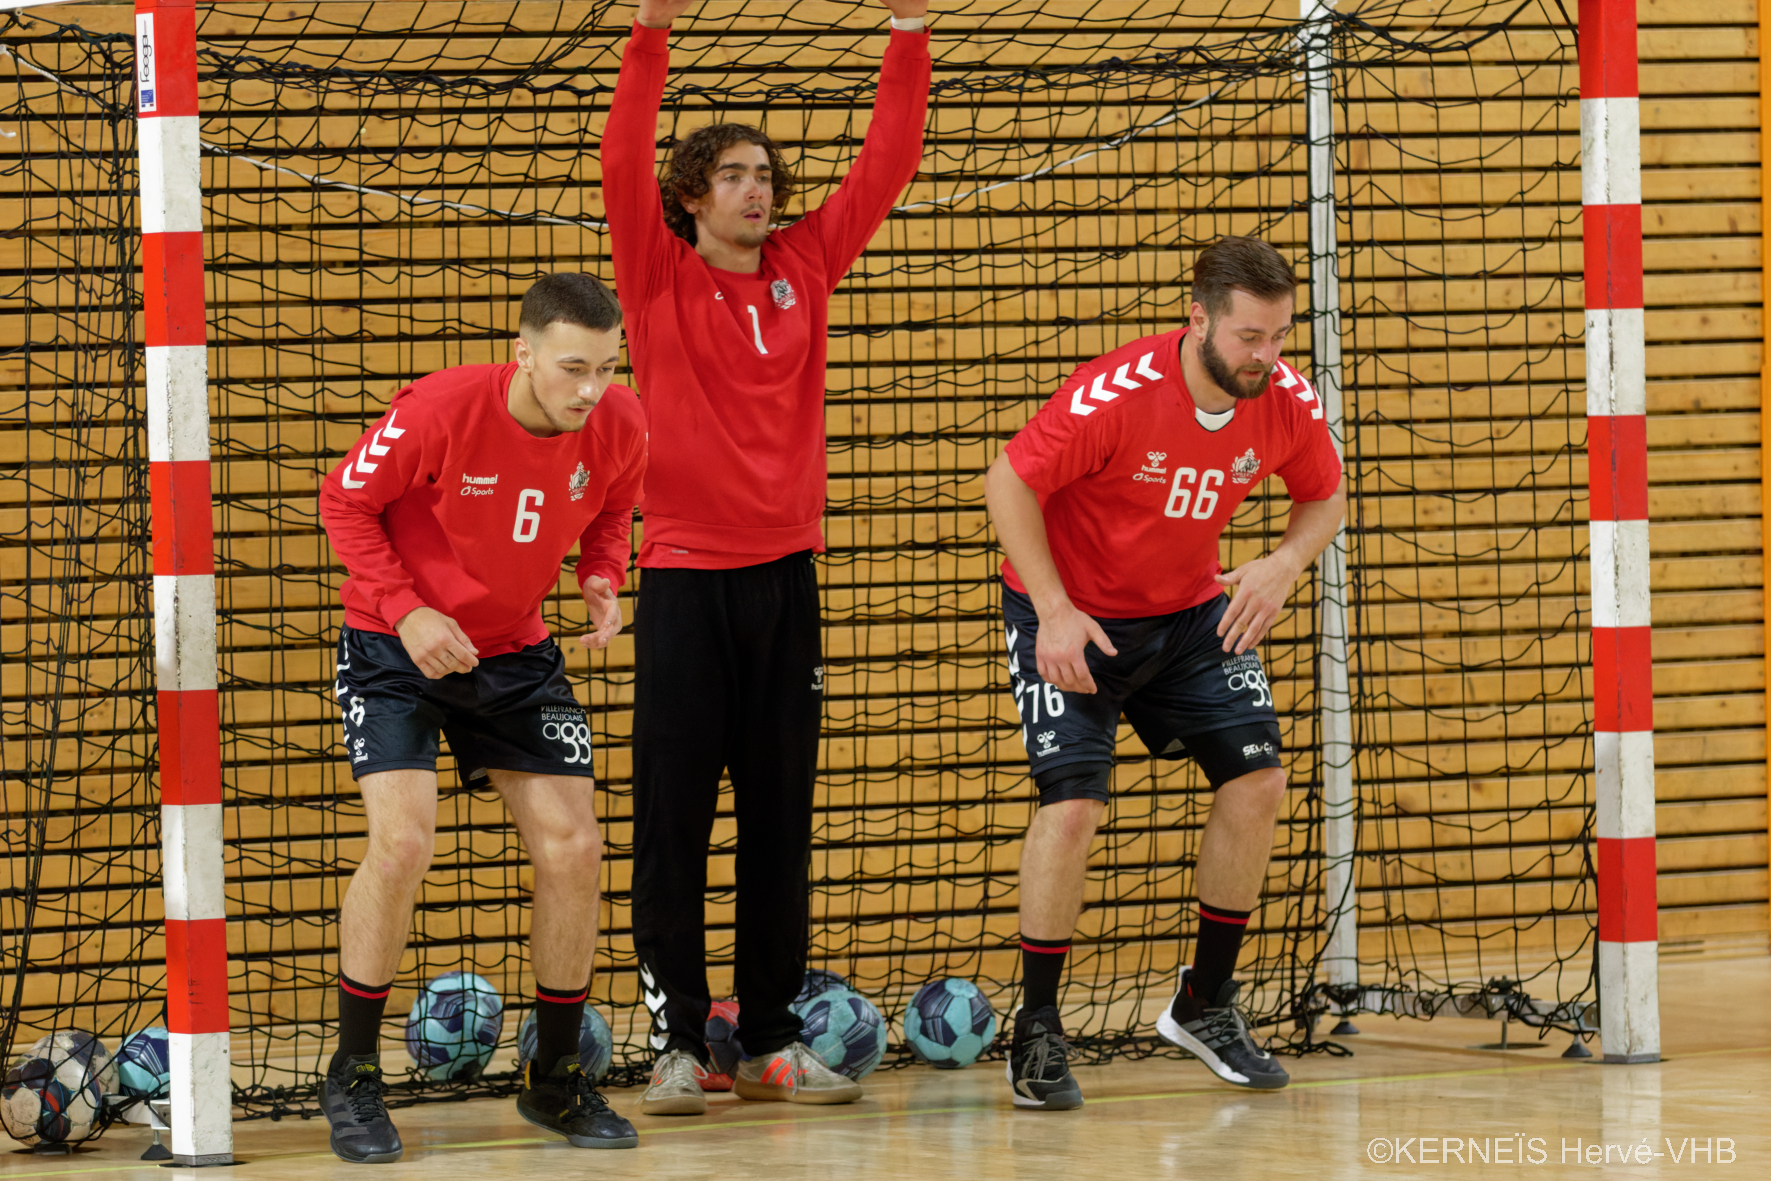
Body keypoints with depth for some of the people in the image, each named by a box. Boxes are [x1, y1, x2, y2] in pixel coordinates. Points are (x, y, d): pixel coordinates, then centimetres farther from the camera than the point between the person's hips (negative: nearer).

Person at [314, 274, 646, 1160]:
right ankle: (351, 1079, -2)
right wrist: (407, 611, -22)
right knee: (402, 842, -20)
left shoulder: (618, 429, -13)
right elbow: (345, 501, -13)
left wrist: (603, 580, -12)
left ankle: (555, 1079, 16)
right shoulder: (439, 411, -26)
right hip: (395, 649, -4)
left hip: (515, 653, 5)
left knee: (572, 848, -3)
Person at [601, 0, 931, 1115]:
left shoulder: (804, 269, 9)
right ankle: (679, 1044, 2)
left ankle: (774, 1041, 13)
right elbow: (625, 163, -15)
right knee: (674, 821, -2)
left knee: (781, 821, 7)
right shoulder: (661, 277, -1)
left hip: (784, 573, 4)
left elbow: (887, 164, 8)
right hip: (685, 575, -4)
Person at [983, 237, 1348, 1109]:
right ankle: (1037, 1032, -3)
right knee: (1073, 802, -18)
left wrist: (1285, 564, -16)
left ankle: (1205, 1006, 14)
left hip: (1189, 612, 5)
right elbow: (1009, 482, -22)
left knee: (1257, 781, -4)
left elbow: (1324, 496, 5)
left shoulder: (1286, 400, -14)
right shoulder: (1117, 394, -30)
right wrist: (1055, 610, -26)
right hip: (1072, 617, -5)